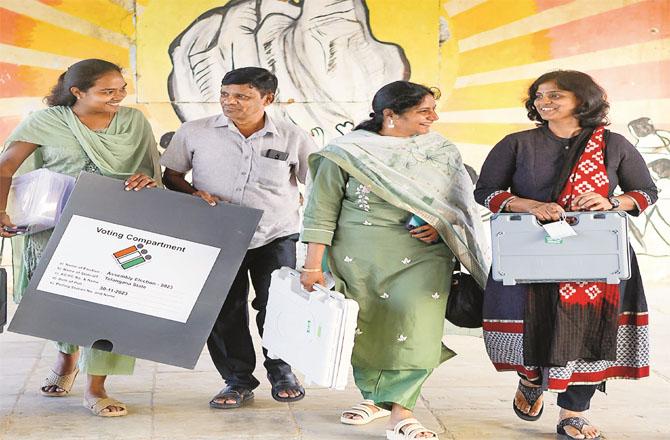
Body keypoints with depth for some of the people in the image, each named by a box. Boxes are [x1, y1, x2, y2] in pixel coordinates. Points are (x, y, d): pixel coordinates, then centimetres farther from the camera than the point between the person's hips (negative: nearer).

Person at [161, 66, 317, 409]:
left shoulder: (292, 138, 0)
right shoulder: (195, 132, 0)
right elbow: (170, 173, 8)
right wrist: (192, 192, -10)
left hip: (276, 236, -1)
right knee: (224, 311, 2)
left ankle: (282, 373, 23)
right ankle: (237, 381, 18)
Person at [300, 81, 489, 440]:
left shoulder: (442, 153, 5)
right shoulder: (348, 152, -4)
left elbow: (461, 204, 14)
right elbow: (322, 208, -3)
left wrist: (442, 225, -7)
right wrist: (313, 263, -6)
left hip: (421, 255, 1)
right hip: (359, 258, -1)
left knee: (413, 327, -12)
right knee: (364, 327, 7)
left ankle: (400, 410, -7)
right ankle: (373, 397, 27)